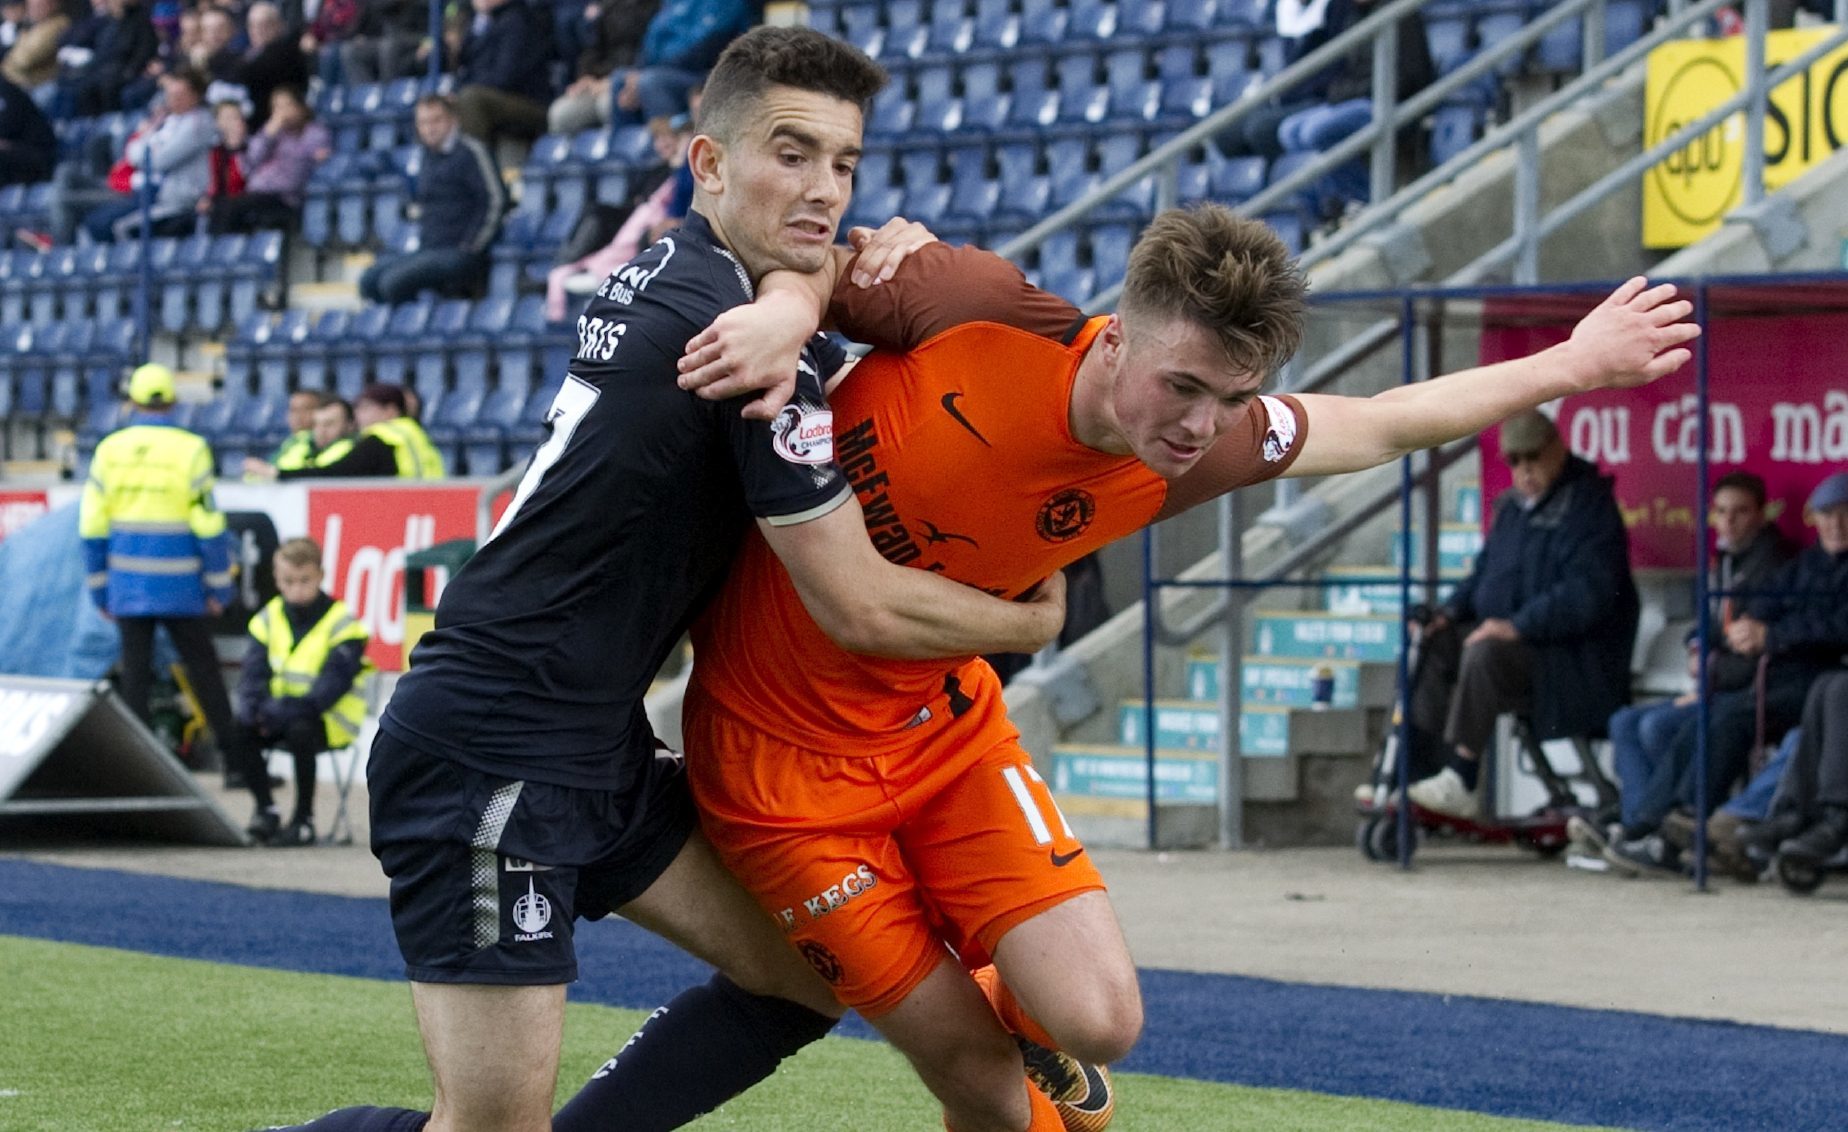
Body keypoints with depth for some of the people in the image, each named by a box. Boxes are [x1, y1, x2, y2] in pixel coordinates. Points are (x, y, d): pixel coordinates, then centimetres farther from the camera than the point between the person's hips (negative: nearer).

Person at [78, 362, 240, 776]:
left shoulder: (110, 450, 0)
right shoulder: (190, 449, -8)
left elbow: (92, 524, 2)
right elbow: (208, 522, -8)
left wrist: (100, 588, 11)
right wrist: (219, 587, -1)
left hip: (127, 584, 2)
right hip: (180, 586, -2)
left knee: (134, 672, 7)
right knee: (203, 670, 6)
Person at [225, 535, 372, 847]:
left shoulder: (341, 624, -11)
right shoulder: (269, 618, 6)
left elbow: (331, 684, -20)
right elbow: (253, 672, 3)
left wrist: (281, 711, -29)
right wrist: (253, 707, -20)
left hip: (330, 721, -5)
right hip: (280, 717, 5)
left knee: (299, 730, -35)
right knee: (238, 730, -19)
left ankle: (304, 820, -20)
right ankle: (265, 808, -4)